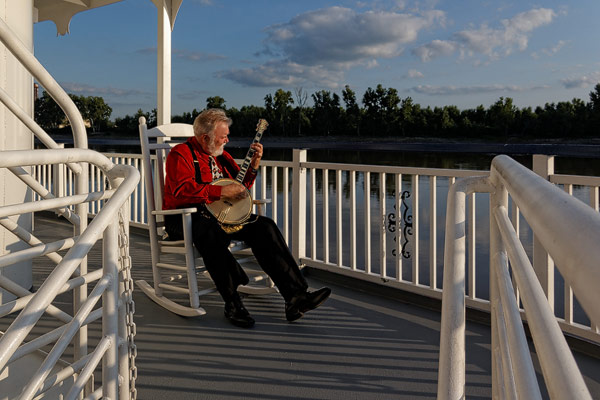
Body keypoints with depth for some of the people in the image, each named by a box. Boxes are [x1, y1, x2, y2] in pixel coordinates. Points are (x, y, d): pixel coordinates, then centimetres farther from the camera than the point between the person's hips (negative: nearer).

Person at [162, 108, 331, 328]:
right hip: (185, 218, -6)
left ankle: (295, 295, -25)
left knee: (263, 226, -18)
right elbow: (182, 188, -22)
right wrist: (221, 191, -22)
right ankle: (232, 303, -32)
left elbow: (241, 185, 24)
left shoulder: (220, 155, 18)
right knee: (211, 231, -42)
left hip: (220, 213, 7)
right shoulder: (181, 153, -5)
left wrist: (254, 164, 7)